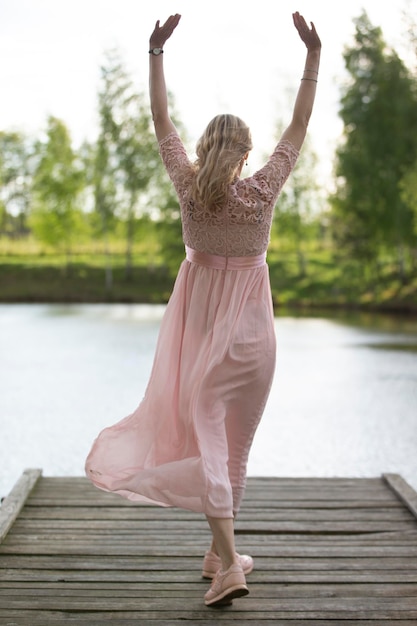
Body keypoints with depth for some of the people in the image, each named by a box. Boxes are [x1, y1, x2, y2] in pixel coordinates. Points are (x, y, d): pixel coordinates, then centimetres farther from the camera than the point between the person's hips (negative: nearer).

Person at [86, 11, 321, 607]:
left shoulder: (189, 185, -6)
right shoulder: (261, 191, -10)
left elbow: (161, 119, 4)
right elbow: (299, 125, -2)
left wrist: (157, 50, 10)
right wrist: (313, 54, 4)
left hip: (200, 323, 0)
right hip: (250, 327, 0)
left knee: (206, 432, 0)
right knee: (236, 439, 12)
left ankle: (227, 562, -12)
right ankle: (220, 553, 24)